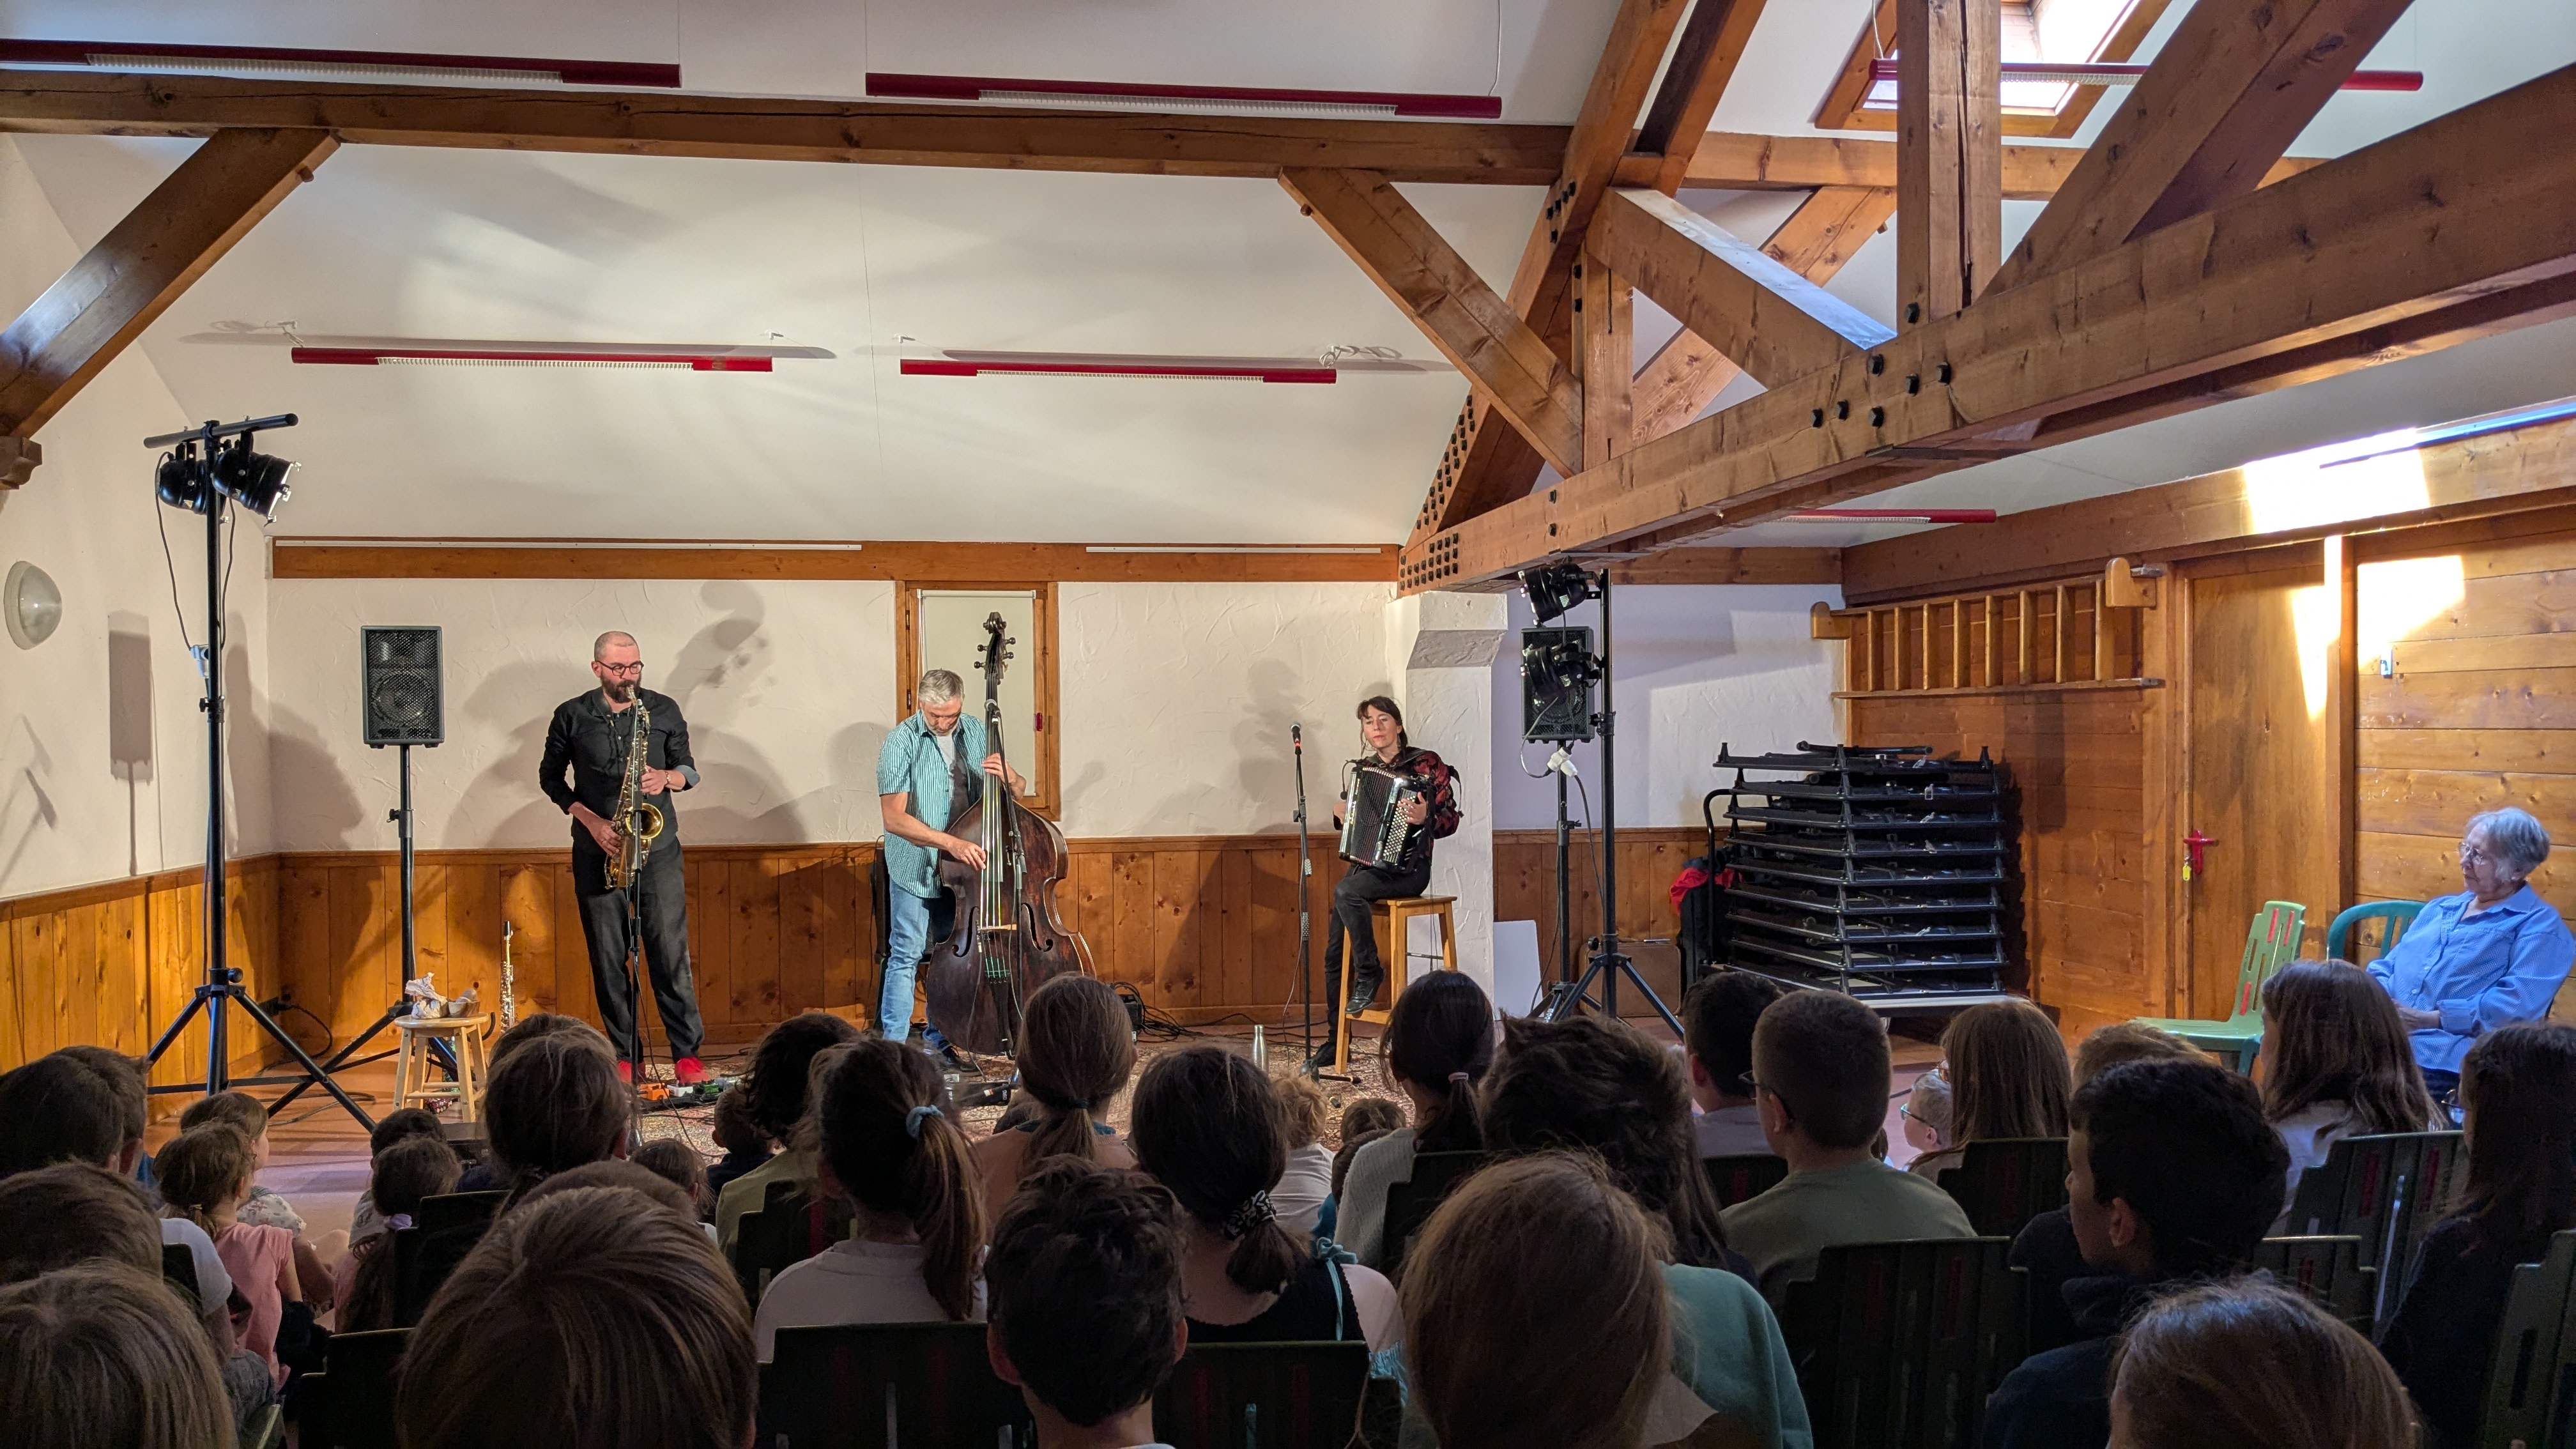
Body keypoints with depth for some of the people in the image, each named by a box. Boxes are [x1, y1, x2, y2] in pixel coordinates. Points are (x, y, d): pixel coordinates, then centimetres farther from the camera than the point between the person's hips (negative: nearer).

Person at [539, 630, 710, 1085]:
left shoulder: (664, 710, 5)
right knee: (608, 958, 3)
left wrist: (666, 778, -13)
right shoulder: (571, 716, 3)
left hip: (658, 849, 0)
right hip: (597, 855, 0)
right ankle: (625, 1056, 11)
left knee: (670, 952, -4)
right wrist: (591, 821, -5)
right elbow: (550, 777, 9)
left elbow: (689, 770, 11)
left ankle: (687, 1053, 0)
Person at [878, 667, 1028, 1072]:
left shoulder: (977, 733, 0)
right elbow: (895, 817, -19)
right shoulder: (901, 742, -13)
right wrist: (951, 842, -28)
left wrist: (1008, 776, -18)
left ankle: (937, 1042, 26)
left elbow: (1019, 789, 7)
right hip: (915, 867, -5)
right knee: (906, 955, -1)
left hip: (966, 867, 5)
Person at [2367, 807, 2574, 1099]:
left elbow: (2518, 1003, -10)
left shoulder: (2540, 926, 5)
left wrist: (2429, 1018, -16)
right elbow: (2387, 967, 27)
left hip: (2446, 1062, -6)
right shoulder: (2438, 908, 27)